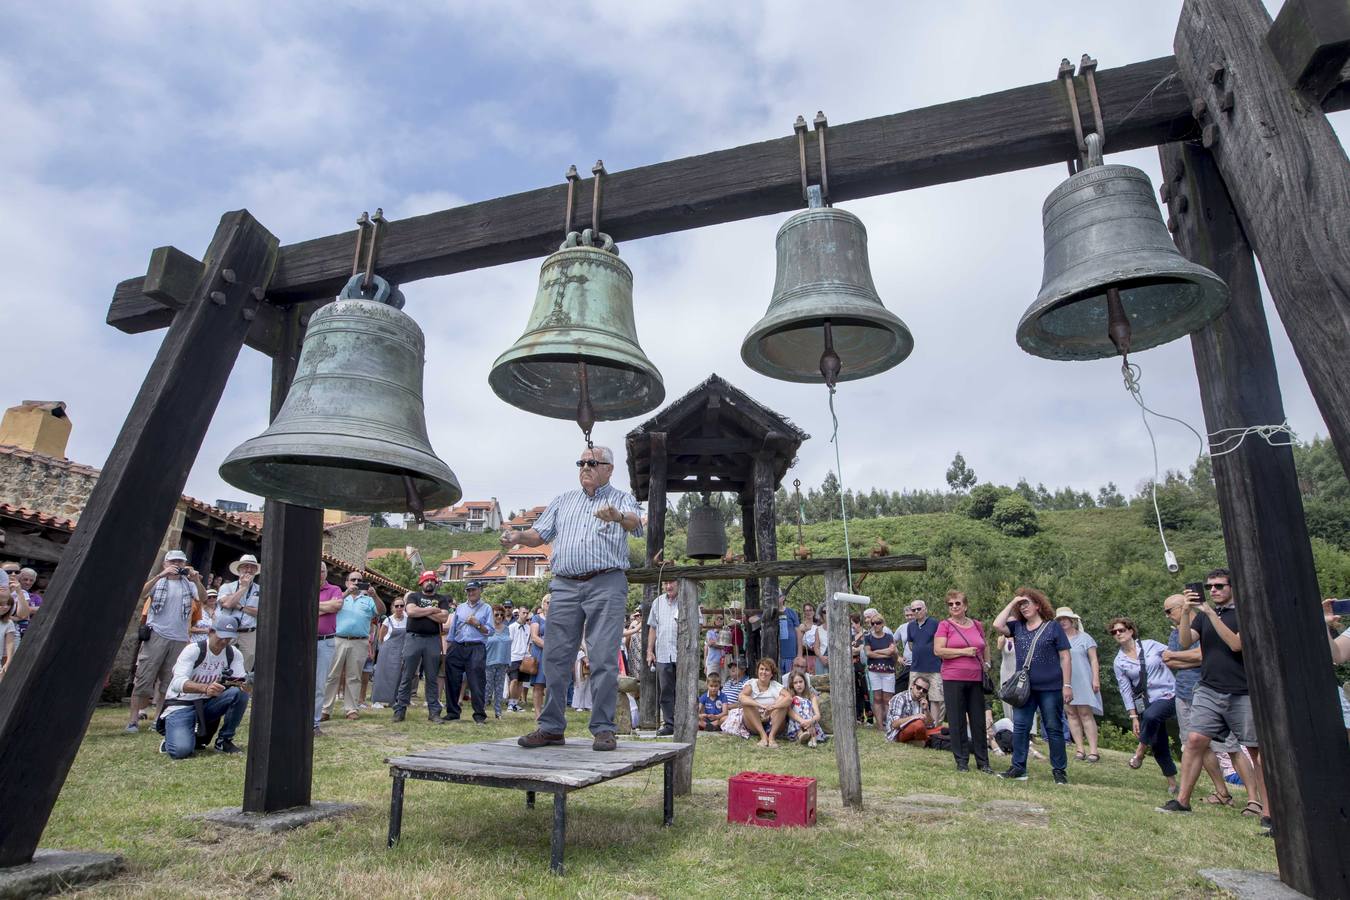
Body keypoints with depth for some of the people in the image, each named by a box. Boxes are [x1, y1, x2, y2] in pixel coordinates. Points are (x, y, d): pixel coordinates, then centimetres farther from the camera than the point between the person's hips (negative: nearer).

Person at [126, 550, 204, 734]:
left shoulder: (189, 584, 10)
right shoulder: (158, 582, 7)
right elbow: (141, 594, -11)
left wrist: (197, 581, -22)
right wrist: (160, 576, -23)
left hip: (179, 640, 2)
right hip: (156, 636, -2)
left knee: (171, 683, 5)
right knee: (143, 679, -3)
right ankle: (134, 719, 4)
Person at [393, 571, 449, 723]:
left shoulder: (442, 599, 11)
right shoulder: (413, 596, 9)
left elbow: (443, 618, -5)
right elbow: (411, 611, -11)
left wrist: (421, 611, -6)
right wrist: (432, 610, -7)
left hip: (433, 640, 1)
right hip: (413, 638, -1)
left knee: (432, 678, 4)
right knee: (406, 676, 1)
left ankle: (434, 712, 7)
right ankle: (400, 709, 7)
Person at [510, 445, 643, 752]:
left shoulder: (621, 499, 7)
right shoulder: (563, 501, 20)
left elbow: (635, 522, -15)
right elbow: (540, 534, 16)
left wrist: (619, 517, -39)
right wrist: (517, 536, -6)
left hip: (607, 584, -4)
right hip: (565, 585, 4)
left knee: (604, 659, -6)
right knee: (556, 657, 4)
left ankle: (603, 729, 2)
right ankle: (551, 727, 13)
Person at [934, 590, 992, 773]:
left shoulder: (977, 625, 10)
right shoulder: (945, 625, -2)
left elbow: (984, 648, 26)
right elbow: (938, 650, -12)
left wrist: (985, 665, 12)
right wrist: (964, 652, -15)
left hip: (976, 679, 3)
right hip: (953, 679, -3)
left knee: (979, 721, 7)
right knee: (957, 721, 3)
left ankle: (983, 762, 17)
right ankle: (961, 761, 13)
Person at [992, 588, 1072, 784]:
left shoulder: (1053, 626, -1)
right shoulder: (1018, 626, 9)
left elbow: (1064, 657, -2)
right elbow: (997, 625, -8)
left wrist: (1067, 685, -8)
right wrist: (1012, 603, -1)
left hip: (1050, 687, -4)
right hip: (1024, 687, 4)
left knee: (1054, 728, 6)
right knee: (1020, 727, 3)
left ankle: (1059, 770, 16)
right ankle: (1018, 768, 8)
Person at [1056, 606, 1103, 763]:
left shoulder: (1084, 637, 5)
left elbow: (1093, 660, 1)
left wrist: (1096, 679, -8)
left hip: (1082, 681, -3)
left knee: (1085, 713, -7)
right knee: (1071, 714, 2)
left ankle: (1093, 750, -6)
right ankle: (1079, 749, 5)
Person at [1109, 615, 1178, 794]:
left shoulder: (1150, 645, 0)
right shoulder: (1119, 662, 3)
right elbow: (1125, 691, 2)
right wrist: (1133, 717, -4)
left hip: (1169, 695, -3)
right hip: (1147, 704, 3)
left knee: (1150, 715, -33)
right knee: (1158, 747, 3)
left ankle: (1140, 751, -12)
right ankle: (1172, 782, 24)